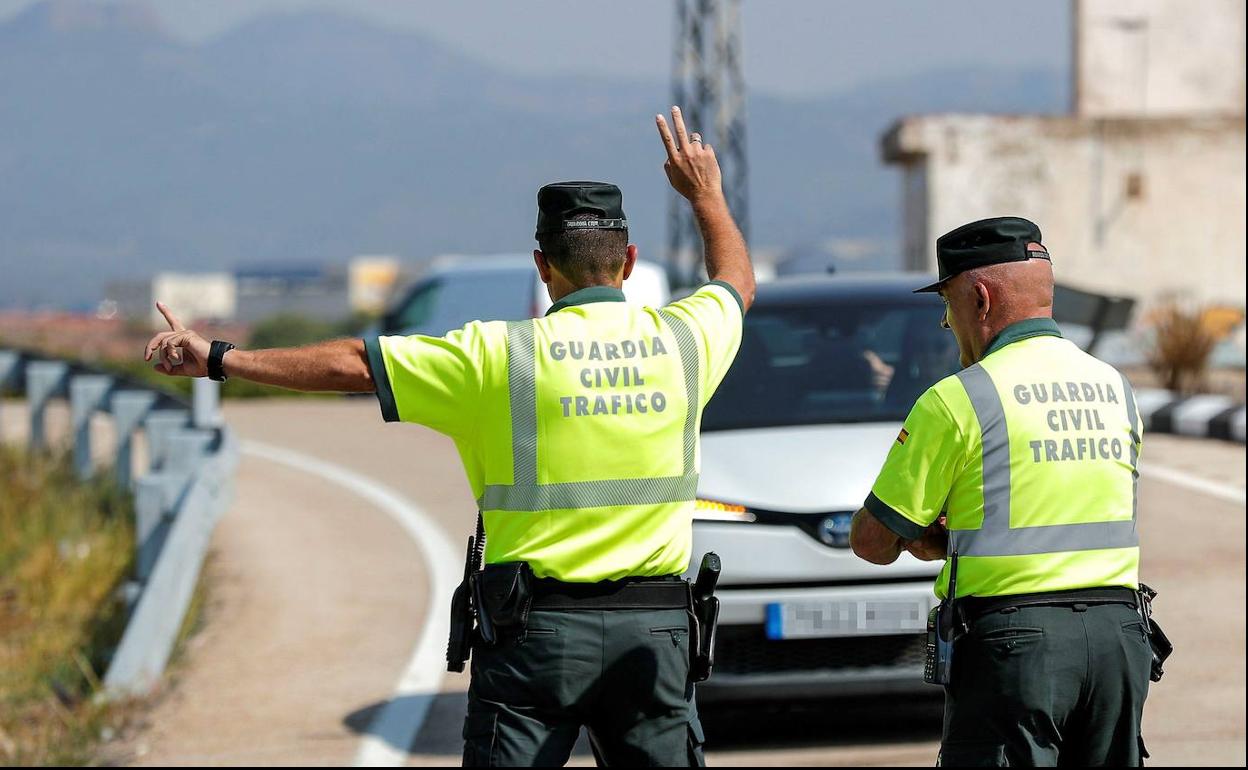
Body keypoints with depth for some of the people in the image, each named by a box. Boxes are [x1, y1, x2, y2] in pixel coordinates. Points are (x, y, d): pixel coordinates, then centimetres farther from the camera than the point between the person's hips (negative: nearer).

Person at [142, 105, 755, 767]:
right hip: (655, 629, 3)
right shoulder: (682, 340, 3)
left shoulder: (500, 355, -6)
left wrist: (217, 359, 5)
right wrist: (706, 193, 43)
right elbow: (736, 280, 27)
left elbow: (351, 365, -3)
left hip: (537, 626, -2)